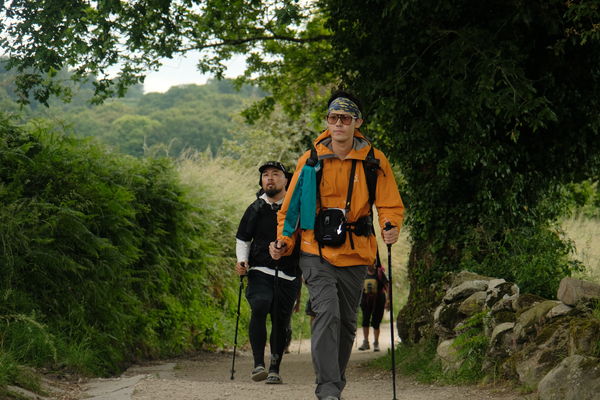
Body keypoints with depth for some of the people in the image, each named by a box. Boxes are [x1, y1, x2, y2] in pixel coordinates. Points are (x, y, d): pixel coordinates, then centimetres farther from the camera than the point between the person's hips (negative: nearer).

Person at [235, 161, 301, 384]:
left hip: (288, 276, 0)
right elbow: (242, 240, 21)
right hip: (260, 272, 0)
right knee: (259, 307, -24)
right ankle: (258, 364, -23)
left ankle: (274, 369, 17)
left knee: (281, 321, 1)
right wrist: (242, 261, 3)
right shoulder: (255, 209, 11)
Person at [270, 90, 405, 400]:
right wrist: (283, 241, -2)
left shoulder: (374, 161, 1)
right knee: (327, 312, -19)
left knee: (347, 322, 12)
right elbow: (291, 205, 10)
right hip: (316, 254, -2)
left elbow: (391, 205, 4)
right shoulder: (310, 160, 1)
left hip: (354, 255, 2)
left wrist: (391, 227, -17)